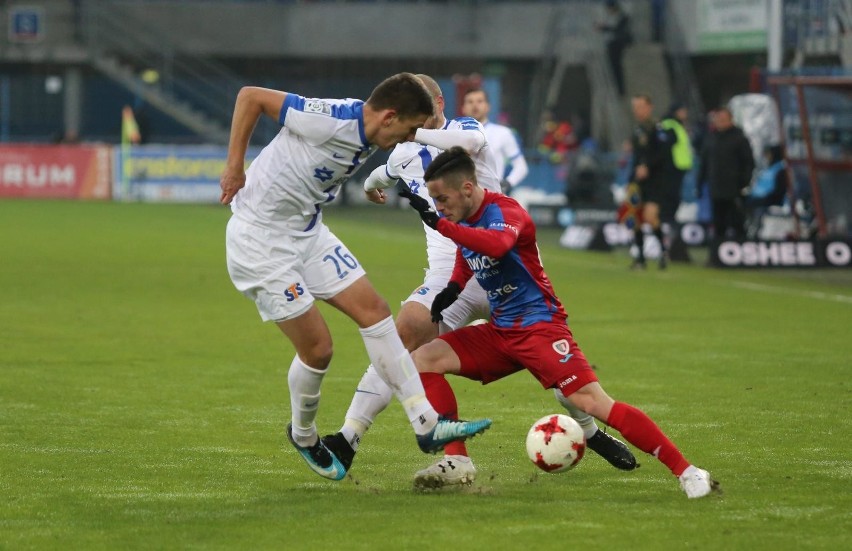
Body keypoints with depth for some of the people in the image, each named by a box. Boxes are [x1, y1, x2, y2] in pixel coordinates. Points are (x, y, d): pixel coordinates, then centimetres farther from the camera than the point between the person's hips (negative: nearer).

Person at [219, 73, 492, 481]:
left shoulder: (367, 140, 1)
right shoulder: (331, 121, -26)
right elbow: (250, 96, -20)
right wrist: (234, 168, -15)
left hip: (307, 231, 9)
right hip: (260, 240, -9)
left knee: (373, 310, 1)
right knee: (317, 347, -5)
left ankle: (427, 425, 2)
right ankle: (303, 436, 24)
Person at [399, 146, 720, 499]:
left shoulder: (505, 212, -17)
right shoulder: (464, 220, 7)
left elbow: (497, 245, -42)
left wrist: (439, 224, -47)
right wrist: (453, 288, 12)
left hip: (540, 325, -8)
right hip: (500, 331, 8)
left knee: (593, 402, -22)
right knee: (423, 360, -5)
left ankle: (686, 472, -20)